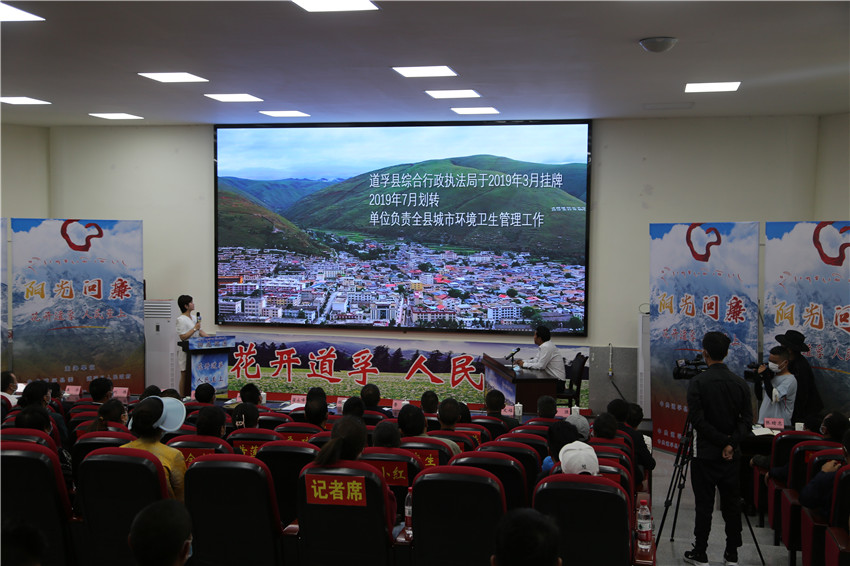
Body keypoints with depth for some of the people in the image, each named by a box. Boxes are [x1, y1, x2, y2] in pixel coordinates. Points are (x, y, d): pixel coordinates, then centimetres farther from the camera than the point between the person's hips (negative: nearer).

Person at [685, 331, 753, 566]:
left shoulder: (698, 382, -11)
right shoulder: (740, 384, 2)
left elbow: (697, 419, -15)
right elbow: (747, 420, -2)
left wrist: (722, 441, -8)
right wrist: (731, 444, -8)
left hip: (705, 454, -4)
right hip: (731, 456, 4)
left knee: (704, 505, 1)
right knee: (732, 504, 11)